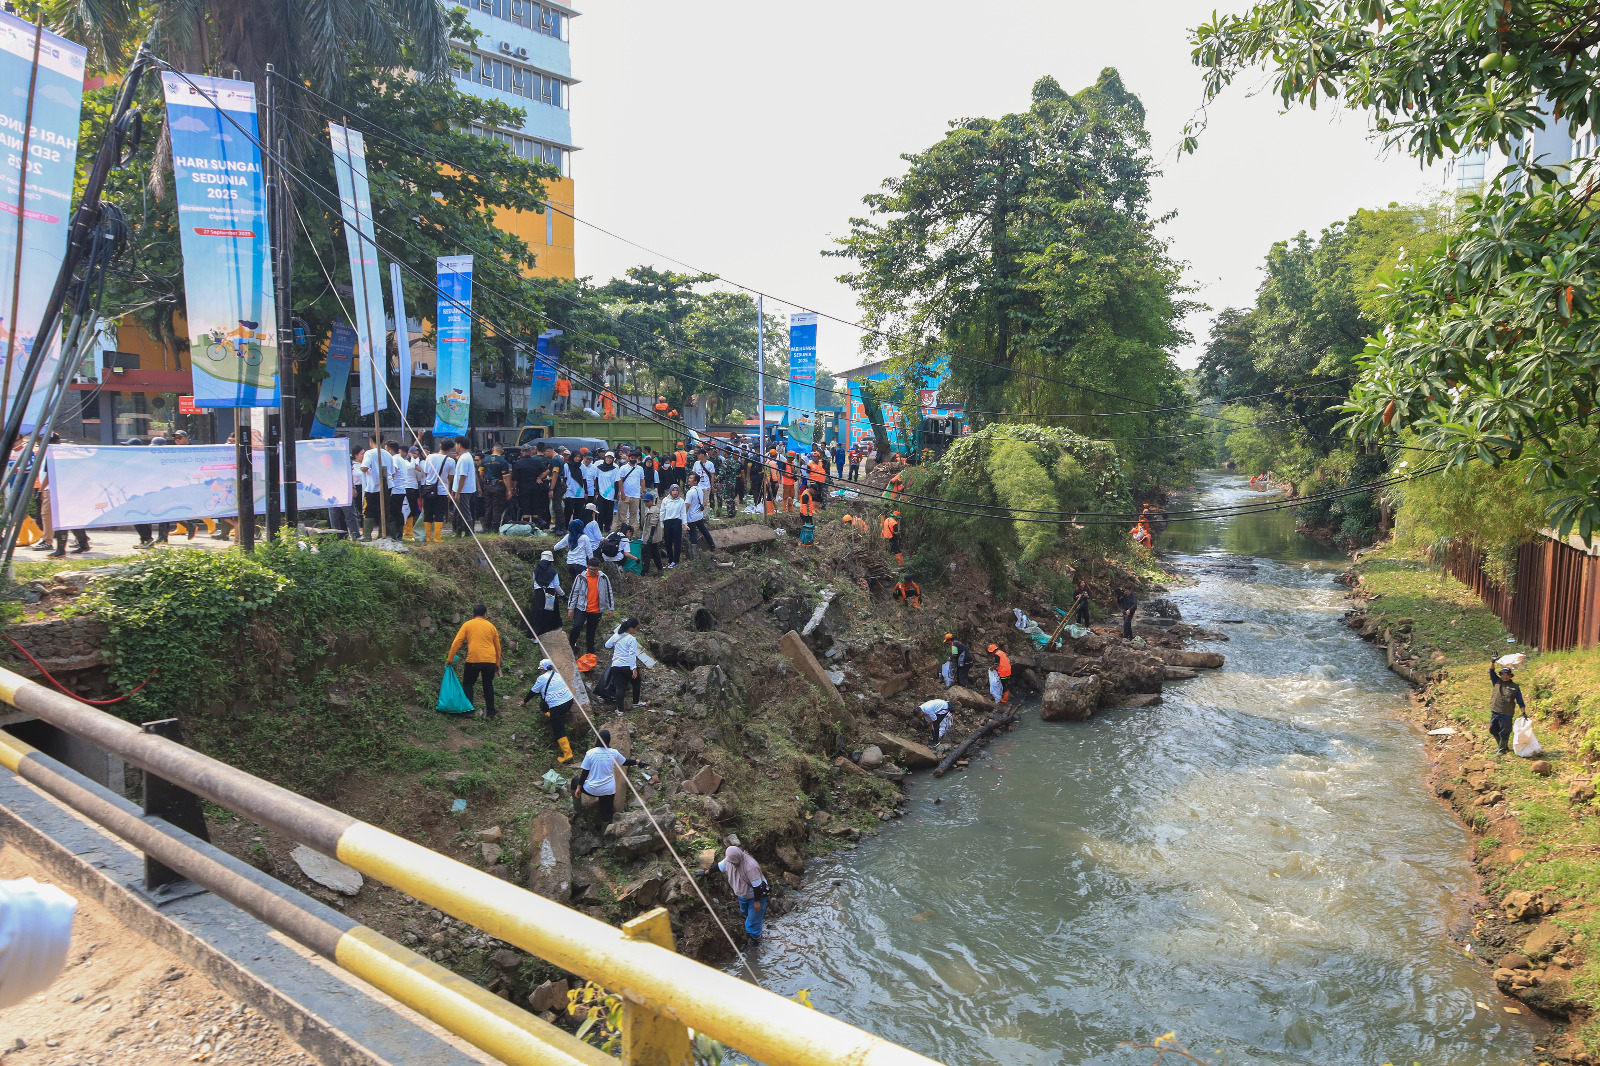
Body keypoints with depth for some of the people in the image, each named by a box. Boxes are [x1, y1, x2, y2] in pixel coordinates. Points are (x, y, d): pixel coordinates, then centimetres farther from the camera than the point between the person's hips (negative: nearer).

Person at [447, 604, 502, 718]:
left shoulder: (467, 625, 6)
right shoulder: (491, 626, 13)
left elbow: (456, 642, -1)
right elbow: (497, 647, 19)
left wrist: (449, 659, 6)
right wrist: (497, 664, 29)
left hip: (473, 660, -3)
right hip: (490, 660, 3)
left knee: (467, 684, 14)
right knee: (488, 684, 18)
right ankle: (490, 710, 18)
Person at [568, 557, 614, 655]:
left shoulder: (604, 578, -1)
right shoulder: (581, 577, -5)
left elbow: (608, 593, 7)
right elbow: (574, 592, 1)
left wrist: (610, 608, 8)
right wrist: (571, 607, 0)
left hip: (596, 611, 2)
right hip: (581, 608, -2)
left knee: (591, 631, 12)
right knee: (577, 626, -20)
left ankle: (590, 651, 27)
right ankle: (571, 643, 4)